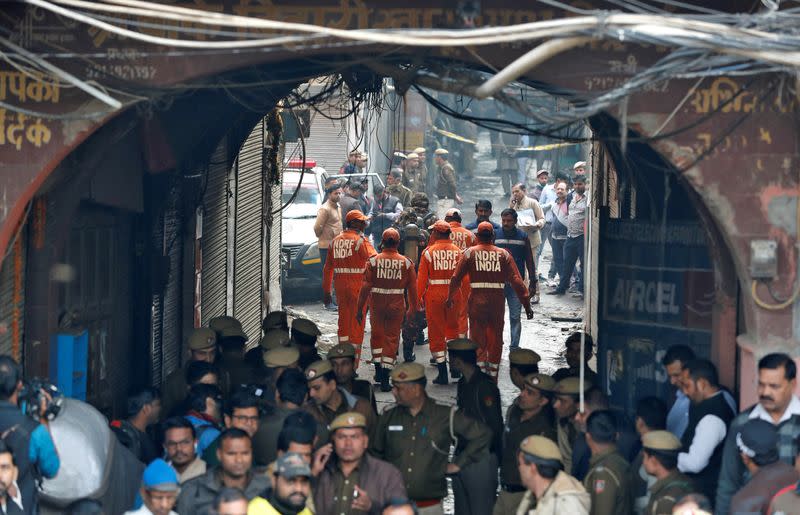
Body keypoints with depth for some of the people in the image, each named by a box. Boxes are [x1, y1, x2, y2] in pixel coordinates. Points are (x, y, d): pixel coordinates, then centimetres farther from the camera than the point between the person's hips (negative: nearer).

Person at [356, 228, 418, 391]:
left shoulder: (373, 261, -6)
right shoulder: (406, 262, -3)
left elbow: (365, 287, -7)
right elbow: (412, 288, 2)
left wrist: (359, 309, -1)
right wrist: (413, 308, 15)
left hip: (377, 303, 0)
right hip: (396, 304, 0)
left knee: (377, 335, 20)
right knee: (392, 339, 7)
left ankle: (378, 369, 24)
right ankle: (385, 378, 2)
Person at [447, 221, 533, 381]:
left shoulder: (470, 253, 0)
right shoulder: (503, 254, 2)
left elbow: (456, 278, 2)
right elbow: (516, 280, -2)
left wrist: (450, 298, 17)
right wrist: (526, 304, 1)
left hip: (477, 299, -1)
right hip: (498, 299, 1)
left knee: (477, 338, 6)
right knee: (496, 339, 13)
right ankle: (493, 377, 20)